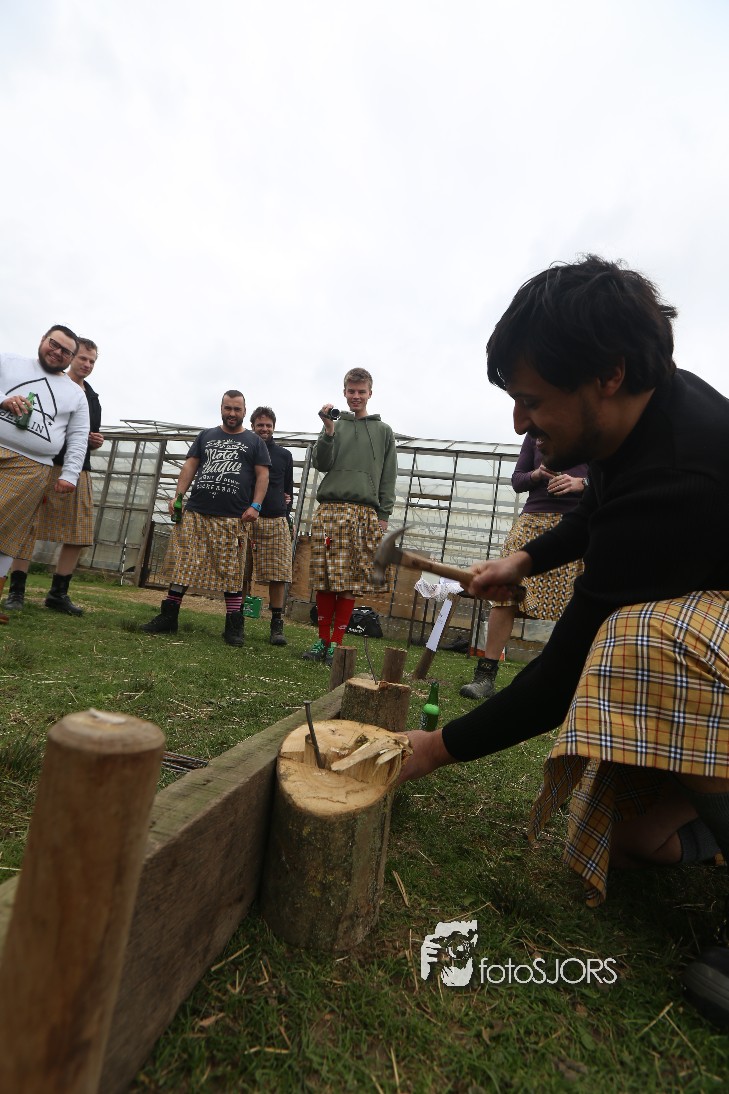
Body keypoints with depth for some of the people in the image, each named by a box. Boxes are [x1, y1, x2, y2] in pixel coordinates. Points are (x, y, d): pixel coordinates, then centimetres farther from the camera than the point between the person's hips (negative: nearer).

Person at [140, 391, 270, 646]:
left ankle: (233, 627, 3)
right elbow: (190, 465, 14)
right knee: (181, 566, 2)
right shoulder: (205, 436, 21)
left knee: (231, 572, -4)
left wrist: (255, 506, -8)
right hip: (195, 513, 3)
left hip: (233, 519, -3)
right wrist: (178, 495, 0)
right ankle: (168, 618, 11)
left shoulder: (254, 442, 13)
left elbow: (262, 475, 5)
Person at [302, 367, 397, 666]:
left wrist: (383, 515, 2)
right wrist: (329, 431, -9)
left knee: (350, 583, -2)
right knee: (324, 579, 1)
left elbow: (388, 478, 11)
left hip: (364, 512, 0)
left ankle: (336, 643, 7)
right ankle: (322, 640, 13)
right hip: (329, 509, 1)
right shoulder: (335, 425, 15)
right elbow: (321, 464, 2)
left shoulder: (383, 431, 15)